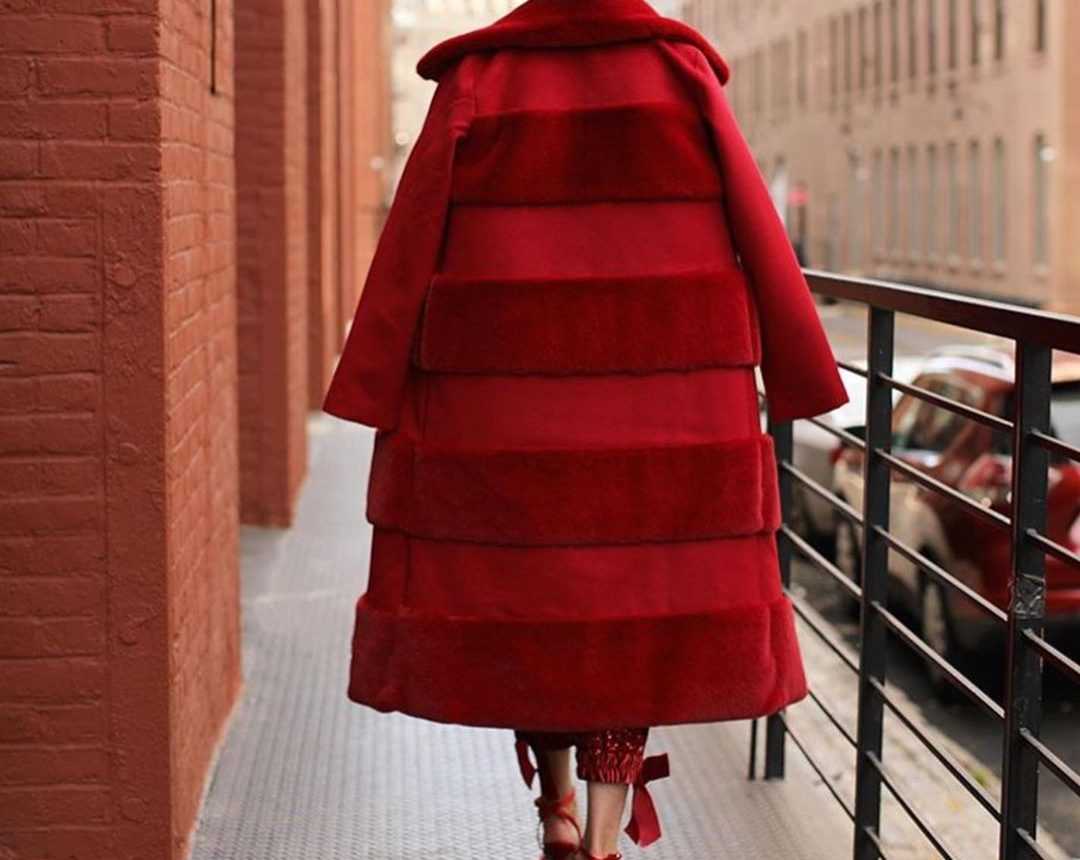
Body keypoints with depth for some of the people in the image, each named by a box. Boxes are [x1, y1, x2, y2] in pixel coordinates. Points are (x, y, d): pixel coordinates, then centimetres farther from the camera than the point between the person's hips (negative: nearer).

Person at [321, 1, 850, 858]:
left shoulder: (478, 80, -1)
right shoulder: (681, 75, -1)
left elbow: (414, 242, -4)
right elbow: (754, 229, -2)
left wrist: (383, 394, -1)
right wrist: (796, 377, 5)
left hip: (507, 394, 0)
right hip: (657, 398, 0)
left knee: (521, 587, 17)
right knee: (631, 602, 7)